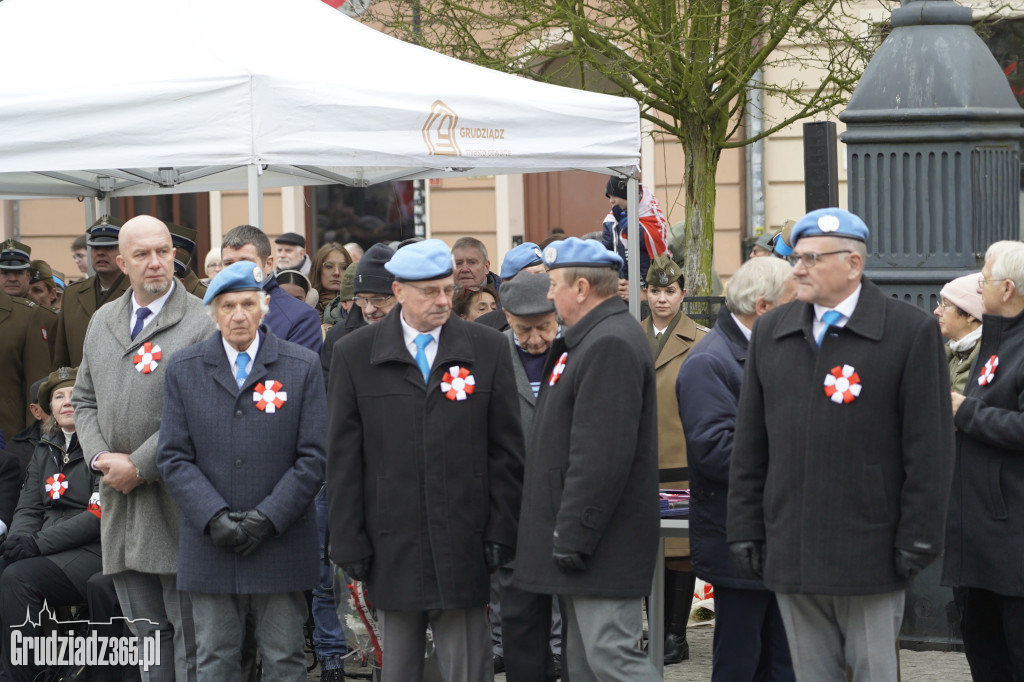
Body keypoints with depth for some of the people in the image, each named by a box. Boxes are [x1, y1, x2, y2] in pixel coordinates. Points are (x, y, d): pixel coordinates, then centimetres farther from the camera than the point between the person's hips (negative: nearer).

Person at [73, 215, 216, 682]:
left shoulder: (201, 324, -8)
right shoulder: (103, 323, 14)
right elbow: (85, 401, 18)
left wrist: (139, 466, -15)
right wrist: (100, 458, 0)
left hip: (177, 504, -6)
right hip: (120, 504, 6)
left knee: (190, 633, -2)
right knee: (147, 633, 11)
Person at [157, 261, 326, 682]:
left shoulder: (303, 367, 2)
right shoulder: (183, 370, 6)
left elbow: (312, 457, -2)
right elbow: (173, 458, 2)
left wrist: (268, 518, -11)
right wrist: (214, 517, -11)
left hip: (281, 545, -1)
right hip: (209, 546, 1)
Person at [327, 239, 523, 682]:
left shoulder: (488, 349, 5)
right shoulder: (355, 355, 3)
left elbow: (506, 450, 5)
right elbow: (342, 459, 3)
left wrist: (501, 531, -1)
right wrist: (348, 542, -2)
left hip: (464, 545, 0)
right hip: (392, 545, 0)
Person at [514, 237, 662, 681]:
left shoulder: (610, 345, -17)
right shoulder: (589, 340, 17)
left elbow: (601, 456, -24)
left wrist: (572, 536, -22)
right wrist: (567, 534, 19)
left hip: (606, 545, -11)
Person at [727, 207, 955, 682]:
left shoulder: (912, 332, -4)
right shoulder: (770, 332, 10)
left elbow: (928, 450, -6)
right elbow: (750, 445, 13)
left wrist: (918, 540, -9)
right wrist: (745, 531, 7)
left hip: (870, 552, -4)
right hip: (790, 552, 4)